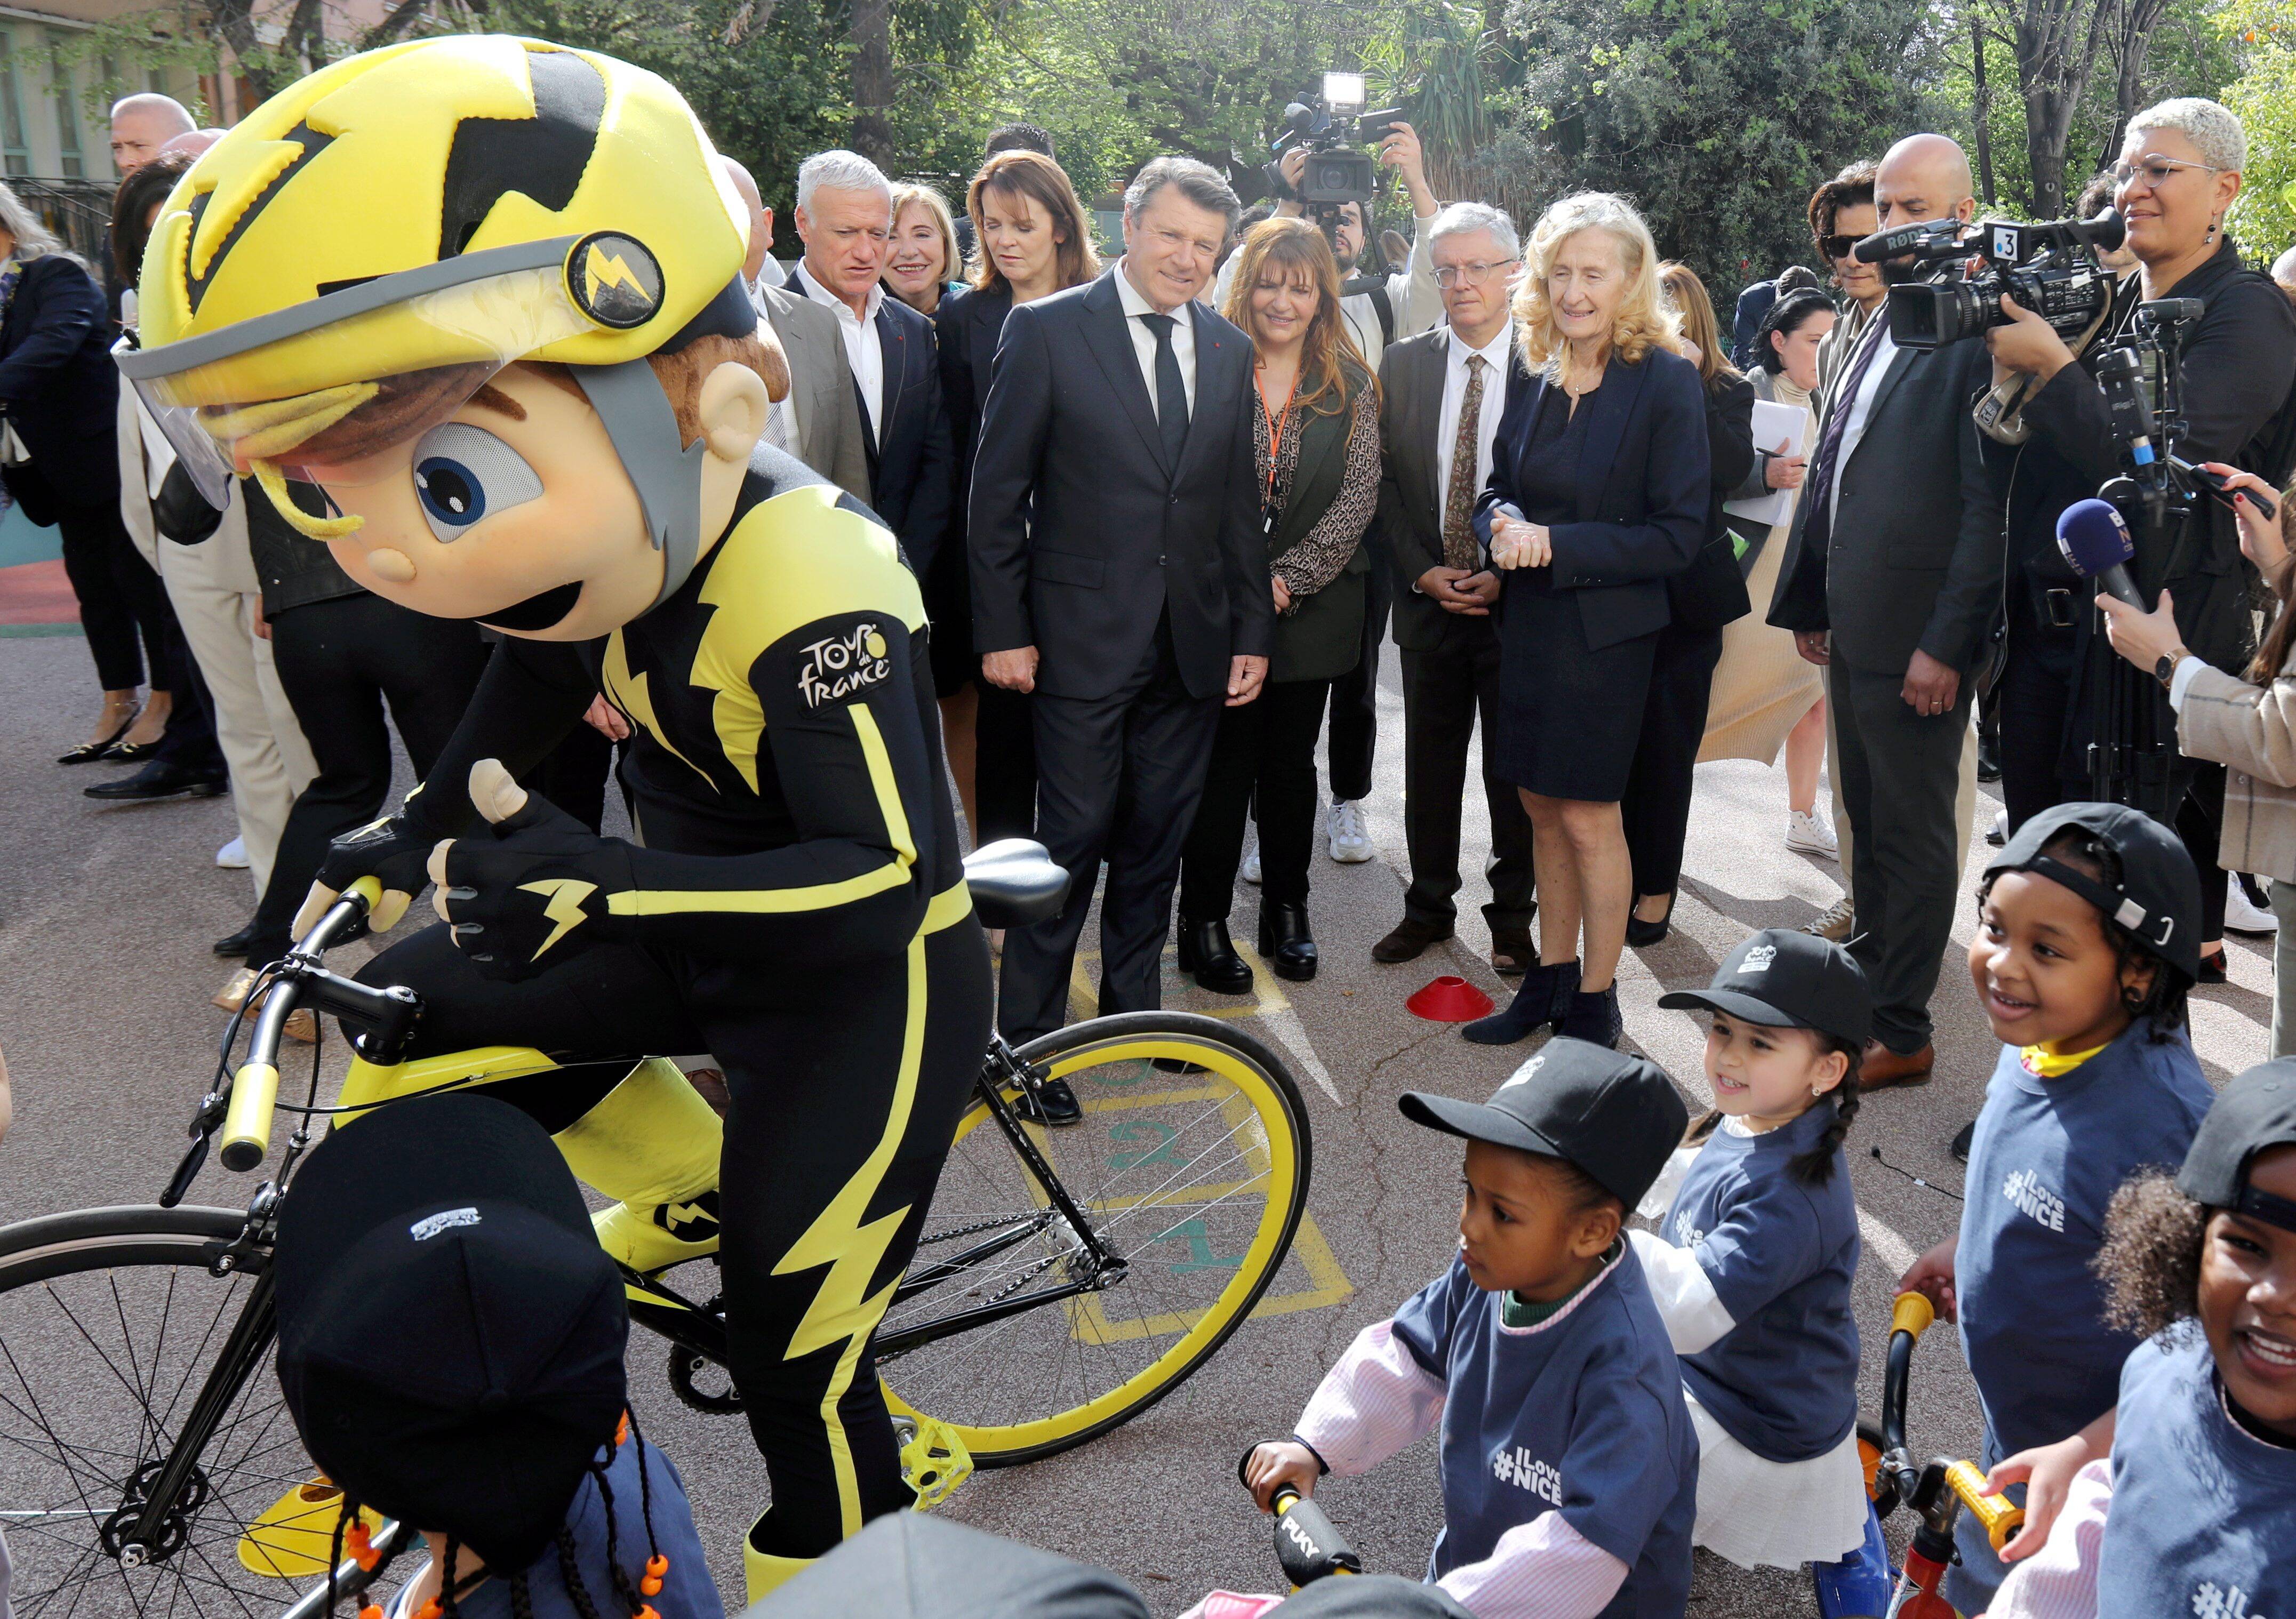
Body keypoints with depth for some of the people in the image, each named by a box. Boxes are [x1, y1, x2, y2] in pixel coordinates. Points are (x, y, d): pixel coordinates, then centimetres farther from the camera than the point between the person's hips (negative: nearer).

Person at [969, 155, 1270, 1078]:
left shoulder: (1229, 351, 10)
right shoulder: (1047, 330, -5)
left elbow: (1240, 505, 12)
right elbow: (996, 493, -5)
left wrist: (1254, 632, 9)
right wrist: (1002, 630, -8)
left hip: (1193, 645, 5)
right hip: (1084, 639, -4)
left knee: (1157, 841, 13)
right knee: (1072, 843, 0)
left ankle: (1134, 1009, 29)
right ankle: (1028, 1038, 13)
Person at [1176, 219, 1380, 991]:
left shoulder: (1350, 384, 4)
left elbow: (1359, 496, -2)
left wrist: (1287, 578, -11)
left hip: (1312, 607, 2)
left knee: (1291, 765, 12)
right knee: (1221, 767, 2)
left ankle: (1287, 913, 25)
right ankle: (1204, 925, 13)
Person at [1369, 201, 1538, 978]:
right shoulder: (1404, 365, 4)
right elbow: (1386, 482, 5)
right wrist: (1421, 571, -7)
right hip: (1429, 599, 3)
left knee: (1515, 769, 8)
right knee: (1430, 765, 13)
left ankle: (1512, 915, 23)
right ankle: (1430, 906, 28)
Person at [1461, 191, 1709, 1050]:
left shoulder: (1667, 381, -11)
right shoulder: (1534, 375, 6)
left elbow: (1678, 533, -13)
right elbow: (1496, 488, 13)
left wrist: (1555, 546, -19)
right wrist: (1503, 522, -11)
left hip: (1606, 631, -5)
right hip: (1527, 624, 6)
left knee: (1589, 815, 1)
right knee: (1542, 807, 13)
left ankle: (1596, 1003, 16)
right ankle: (1551, 977, 28)